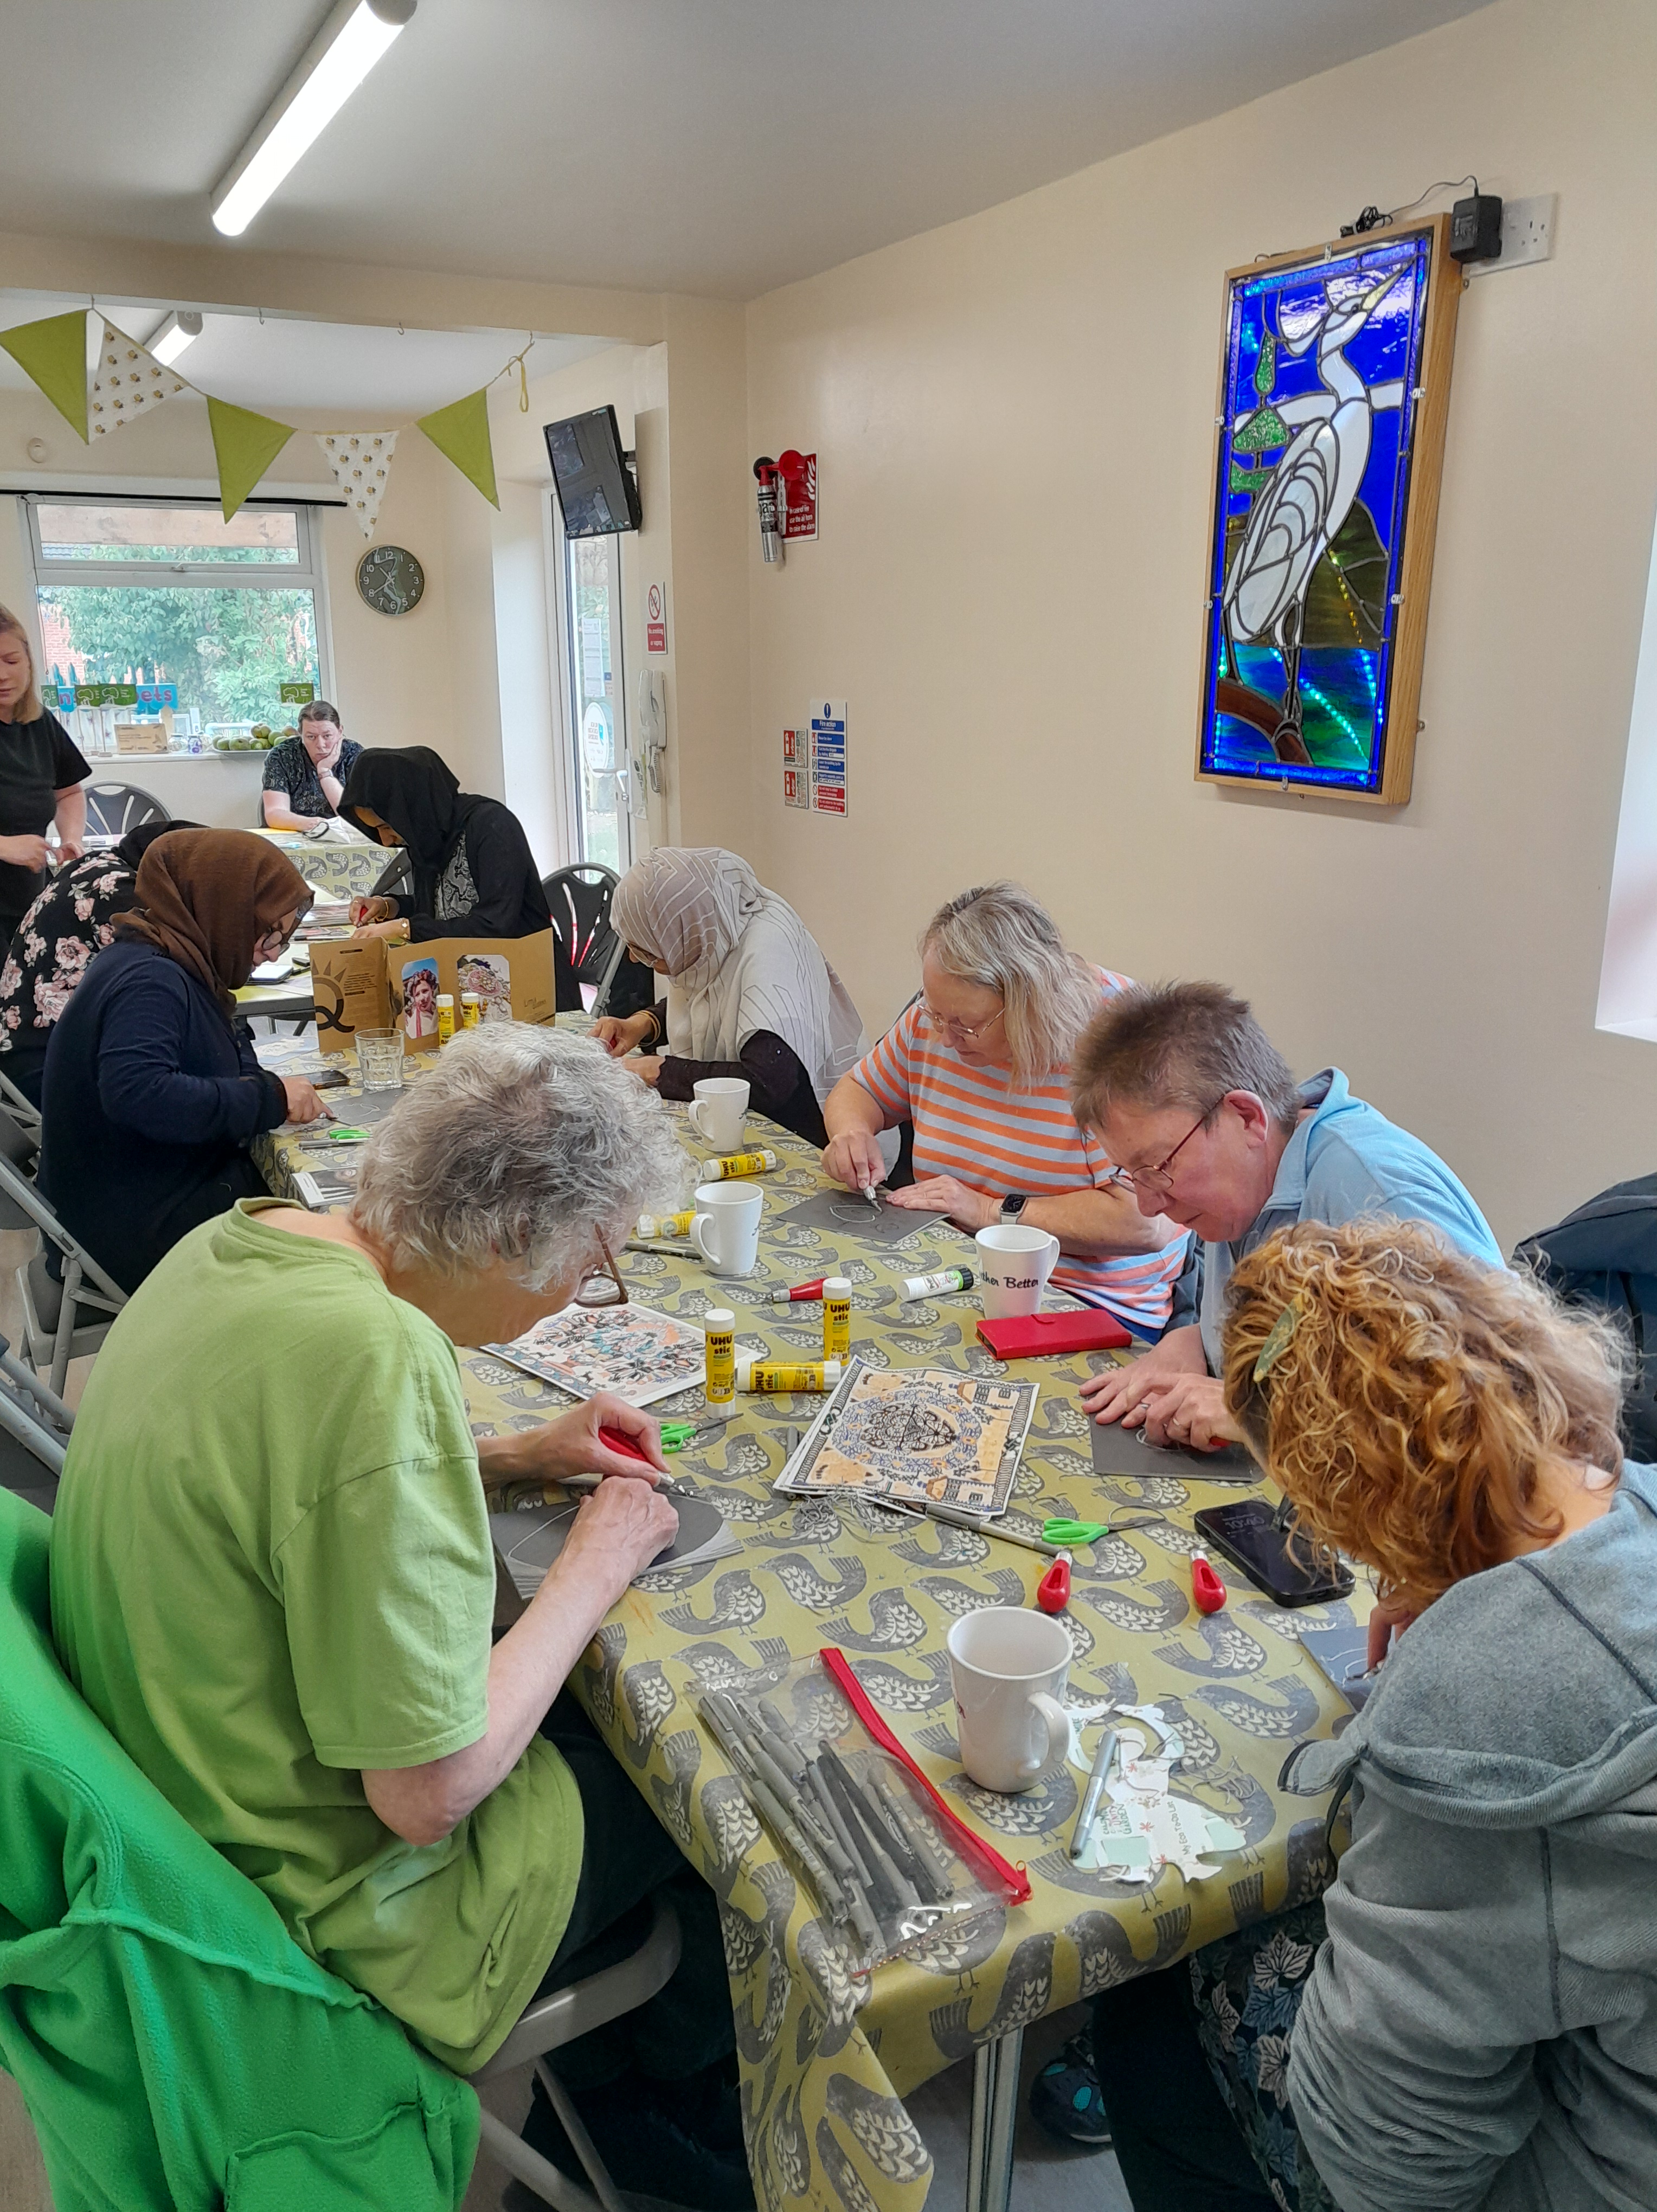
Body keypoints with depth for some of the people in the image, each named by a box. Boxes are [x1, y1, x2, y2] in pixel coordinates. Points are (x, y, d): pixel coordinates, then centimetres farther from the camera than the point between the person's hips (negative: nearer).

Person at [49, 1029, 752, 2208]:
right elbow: (429, 1795, -29)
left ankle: (596, 2099, 38)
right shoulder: (380, 1357, -35)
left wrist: (517, 1456, 4)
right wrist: (595, 1568, -16)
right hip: (342, 1896, -8)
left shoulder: (238, 1243, -7)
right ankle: (643, 2104, 41)